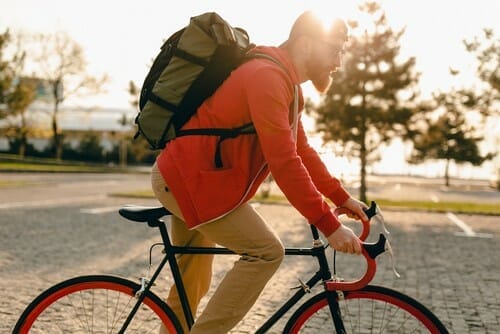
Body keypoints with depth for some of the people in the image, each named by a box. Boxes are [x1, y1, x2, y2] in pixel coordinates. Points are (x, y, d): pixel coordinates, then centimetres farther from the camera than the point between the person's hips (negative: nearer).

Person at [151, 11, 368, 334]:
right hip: (190, 178, -11)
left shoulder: (286, 83, 10)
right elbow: (284, 162, -29)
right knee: (266, 251, -13)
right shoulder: (268, 77, -23)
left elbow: (302, 151, 14)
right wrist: (329, 226, -26)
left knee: (192, 285, 20)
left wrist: (344, 198, 10)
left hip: (185, 175, 11)